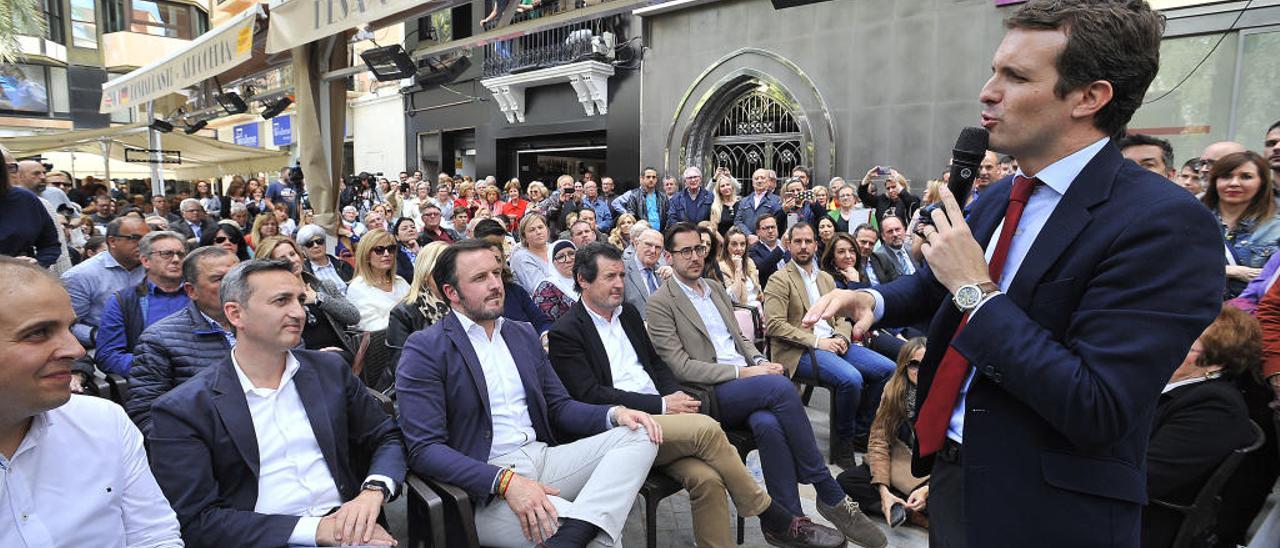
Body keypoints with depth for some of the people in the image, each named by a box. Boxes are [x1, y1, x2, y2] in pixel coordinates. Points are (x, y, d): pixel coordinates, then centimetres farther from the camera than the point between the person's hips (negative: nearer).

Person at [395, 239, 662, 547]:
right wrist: (506, 481, -27)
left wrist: (614, 414, -5)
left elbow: (558, 407, 16)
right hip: (484, 485, -8)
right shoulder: (424, 349, -5)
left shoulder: (524, 334, 15)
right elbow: (424, 449, -13)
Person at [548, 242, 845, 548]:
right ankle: (774, 520, -9)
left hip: (661, 417, 6)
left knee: (707, 478, -23)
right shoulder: (566, 333, -3)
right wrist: (661, 405, -15)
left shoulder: (627, 313, 17)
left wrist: (676, 395, -1)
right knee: (707, 428, -26)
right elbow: (591, 395, -11)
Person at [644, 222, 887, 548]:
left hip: (746, 379, 6)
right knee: (780, 386, -31)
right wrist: (741, 372, -16)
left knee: (769, 424, -30)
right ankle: (831, 496, -19)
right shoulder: (661, 303, -2)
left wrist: (760, 362, 1)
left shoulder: (715, 288, 21)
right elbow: (681, 367, -10)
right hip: (709, 393, -5)